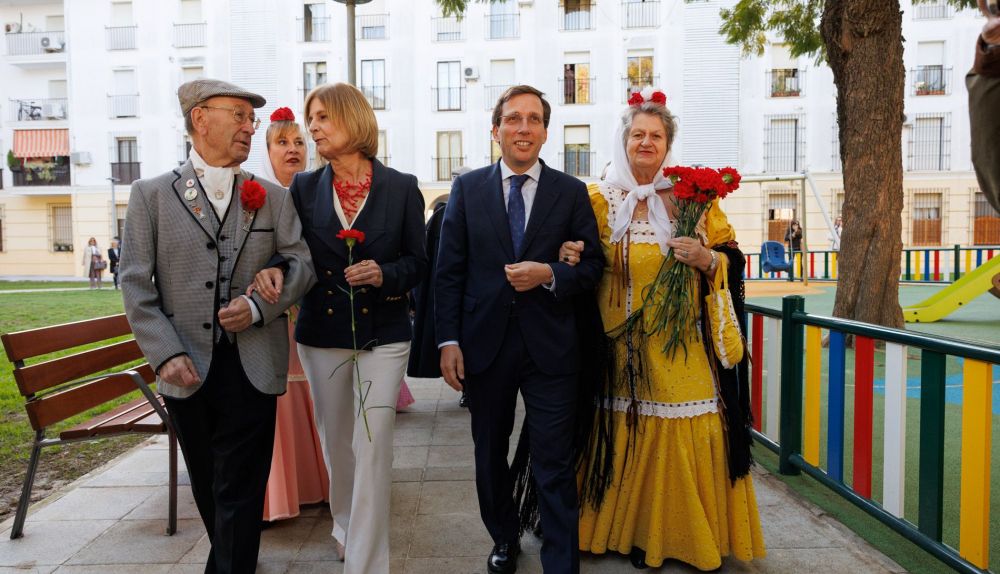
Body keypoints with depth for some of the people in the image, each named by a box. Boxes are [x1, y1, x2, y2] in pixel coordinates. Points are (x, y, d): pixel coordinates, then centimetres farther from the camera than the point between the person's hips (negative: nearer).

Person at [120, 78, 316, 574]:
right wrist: (166, 354, -11)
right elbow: (136, 283, -2)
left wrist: (260, 305, -13)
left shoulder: (273, 197, 7)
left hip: (252, 365, -1)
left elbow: (302, 263, 4)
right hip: (187, 368, 1)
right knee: (207, 487, 18)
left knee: (240, 492, 3)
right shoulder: (151, 194, 3)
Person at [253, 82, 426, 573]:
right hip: (321, 332, 3)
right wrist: (272, 271, -18)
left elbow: (417, 261, 0)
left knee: (373, 446, -6)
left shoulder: (402, 187, -2)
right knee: (335, 442, 16)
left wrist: (384, 274, -19)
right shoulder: (304, 187, 4)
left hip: (383, 333, -2)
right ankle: (345, 525, 42)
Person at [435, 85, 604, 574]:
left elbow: (592, 264, 3)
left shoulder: (572, 192, 2)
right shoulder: (467, 188, 3)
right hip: (484, 345, 2)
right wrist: (449, 341, -6)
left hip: (550, 346, -1)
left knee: (555, 463, 3)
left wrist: (549, 274, -17)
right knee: (490, 455, 17)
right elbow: (448, 271, 1)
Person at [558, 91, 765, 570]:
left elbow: (732, 259, 7)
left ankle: (688, 534, 21)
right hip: (619, 346, 1)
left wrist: (705, 259, -14)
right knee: (624, 437, 4)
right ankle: (632, 531, 23)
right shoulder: (598, 199, 7)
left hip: (681, 346, 0)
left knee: (686, 437, 0)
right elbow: (580, 264, 12)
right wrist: (566, 256, -11)